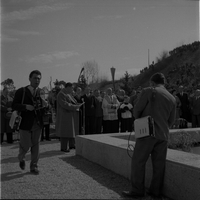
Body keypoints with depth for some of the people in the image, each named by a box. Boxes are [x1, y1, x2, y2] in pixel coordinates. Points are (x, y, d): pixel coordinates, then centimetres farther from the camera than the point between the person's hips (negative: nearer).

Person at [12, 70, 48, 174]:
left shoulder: (41, 92, 6)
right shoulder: (21, 91, -5)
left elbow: (43, 110, 13)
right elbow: (14, 105, -9)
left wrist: (45, 105, -10)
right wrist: (25, 106, -23)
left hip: (37, 123, 3)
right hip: (25, 123, -3)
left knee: (36, 145, 7)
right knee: (25, 145, 2)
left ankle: (34, 166, 21)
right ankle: (21, 158, 35)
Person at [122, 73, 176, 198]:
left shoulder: (148, 91, -5)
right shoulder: (172, 98, 10)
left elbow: (137, 109, -3)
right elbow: (172, 120, 14)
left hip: (148, 132, -5)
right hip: (163, 135, 6)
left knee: (138, 161, 1)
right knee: (159, 163, 9)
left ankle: (138, 190, 4)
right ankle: (156, 191, 14)